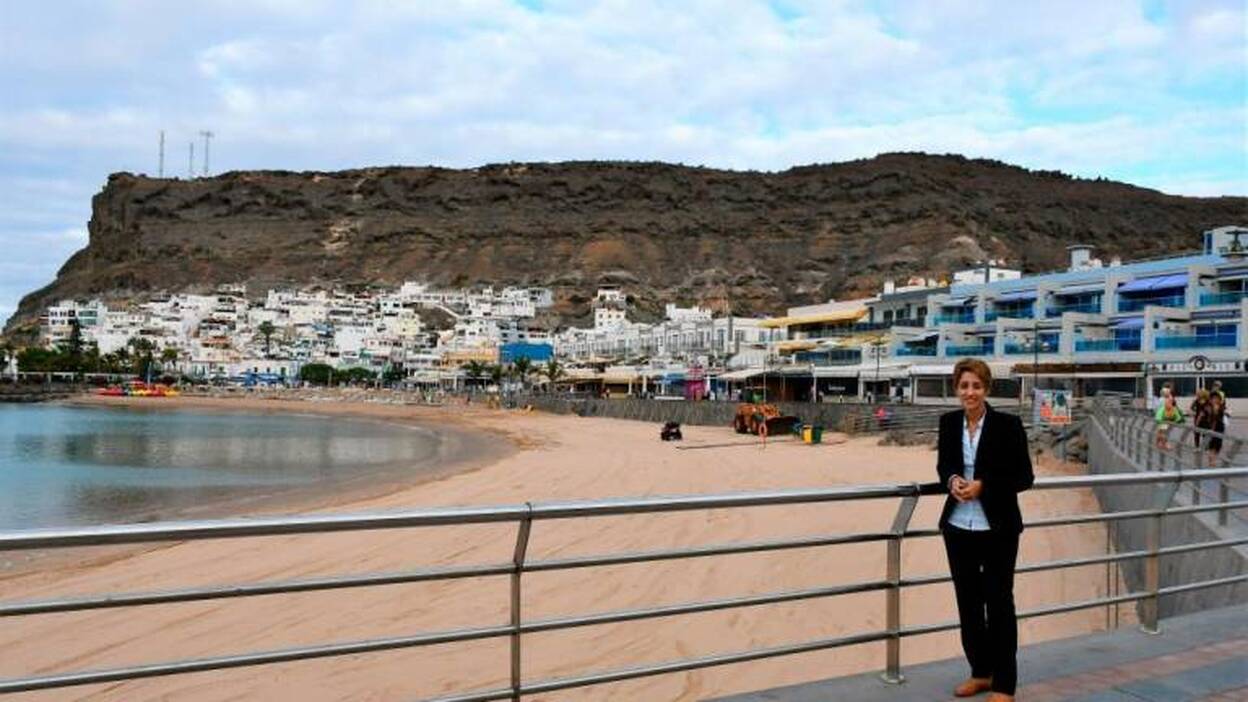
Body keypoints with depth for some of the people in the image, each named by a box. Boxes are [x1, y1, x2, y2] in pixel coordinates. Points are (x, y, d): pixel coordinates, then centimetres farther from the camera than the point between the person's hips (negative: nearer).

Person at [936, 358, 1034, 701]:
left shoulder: (1007, 425, -11)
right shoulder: (949, 422, 2)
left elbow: (1024, 477, -8)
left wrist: (983, 486, -20)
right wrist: (952, 480, -10)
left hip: (997, 529, -4)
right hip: (958, 527, 4)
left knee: (999, 603, 4)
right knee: (968, 602, 13)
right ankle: (981, 672, 30)